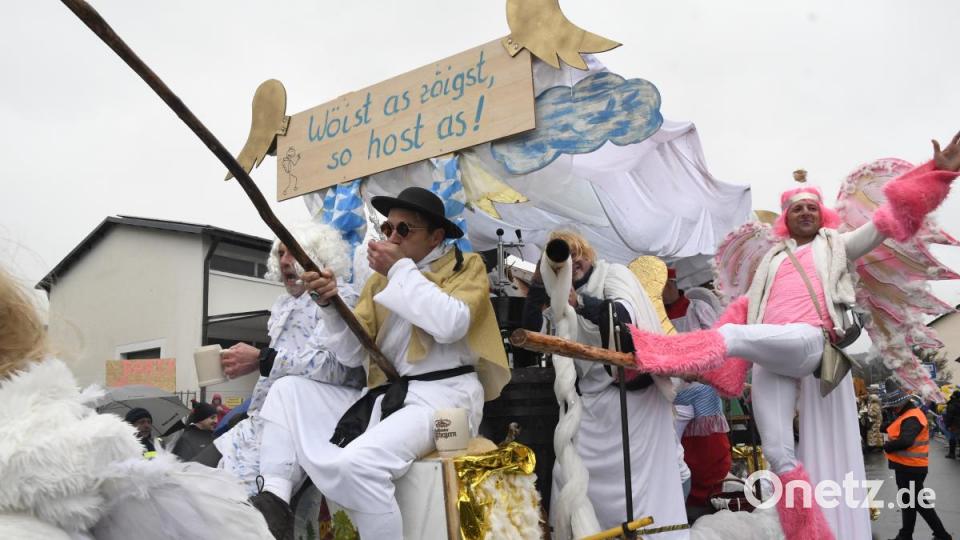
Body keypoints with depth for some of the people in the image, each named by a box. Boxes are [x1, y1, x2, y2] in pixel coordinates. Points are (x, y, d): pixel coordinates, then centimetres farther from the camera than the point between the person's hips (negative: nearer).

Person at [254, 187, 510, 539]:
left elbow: (450, 325, -17)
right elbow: (352, 356, 12)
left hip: (444, 395, -7)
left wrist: (401, 270, -10)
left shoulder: (467, 266, 4)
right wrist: (329, 304, -5)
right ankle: (273, 501, -11)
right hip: (385, 395, 7)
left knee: (356, 463, -31)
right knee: (287, 389, 1)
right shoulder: (379, 279, 17)